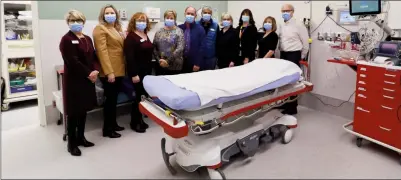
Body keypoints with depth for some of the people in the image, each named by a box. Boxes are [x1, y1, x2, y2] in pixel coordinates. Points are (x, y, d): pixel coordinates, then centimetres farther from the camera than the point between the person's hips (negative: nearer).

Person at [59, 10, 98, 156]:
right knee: (74, 112, -1)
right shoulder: (67, 39, -8)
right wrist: (88, 73, -17)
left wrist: (95, 70, -8)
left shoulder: (87, 39, 14)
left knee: (84, 109, 12)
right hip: (73, 80, -7)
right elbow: (72, 61, -17)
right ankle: (71, 143, 10)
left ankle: (80, 137, 26)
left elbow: (94, 56, 11)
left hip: (87, 79, 7)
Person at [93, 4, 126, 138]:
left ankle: (113, 124, 27)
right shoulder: (100, 29, -7)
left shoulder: (118, 29, 18)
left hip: (119, 70, 8)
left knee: (114, 99, 15)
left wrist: (123, 67, 14)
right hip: (109, 71, -8)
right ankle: (107, 129, 8)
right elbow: (102, 51, -16)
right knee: (110, 99, -2)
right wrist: (109, 71, -23)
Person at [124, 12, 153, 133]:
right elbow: (129, 57, -18)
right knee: (139, 96, -3)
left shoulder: (145, 35, 13)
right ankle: (134, 122, 11)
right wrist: (134, 74, -22)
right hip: (137, 72, -8)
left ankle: (140, 119, 24)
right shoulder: (131, 37, -11)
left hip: (147, 71, 8)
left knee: (145, 95, 11)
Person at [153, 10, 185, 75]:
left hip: (175, 67, -3)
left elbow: (180, 49, -14)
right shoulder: (159, 31, 7)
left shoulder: (179, 32, -4)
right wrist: (159, 60, -8)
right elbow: (154, 47, 5)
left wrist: (168, 61, -18)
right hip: (160, 66, 3)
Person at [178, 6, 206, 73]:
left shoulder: (200, 29, -2)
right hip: (180, 62, 2)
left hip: (194, 63, -2)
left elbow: (201, 48, -6)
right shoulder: (179, 28, 5)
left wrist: (198, 64, -11)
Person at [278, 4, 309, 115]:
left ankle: (292, 108, 2)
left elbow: (305, 43, -6)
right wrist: (281, 53, 13)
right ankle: (285, 103, 23)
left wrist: (301, 57, 0)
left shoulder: (298, 26, -9)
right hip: (283, 55, 7)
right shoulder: (281, 26, 12)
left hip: (293, 55, -7)